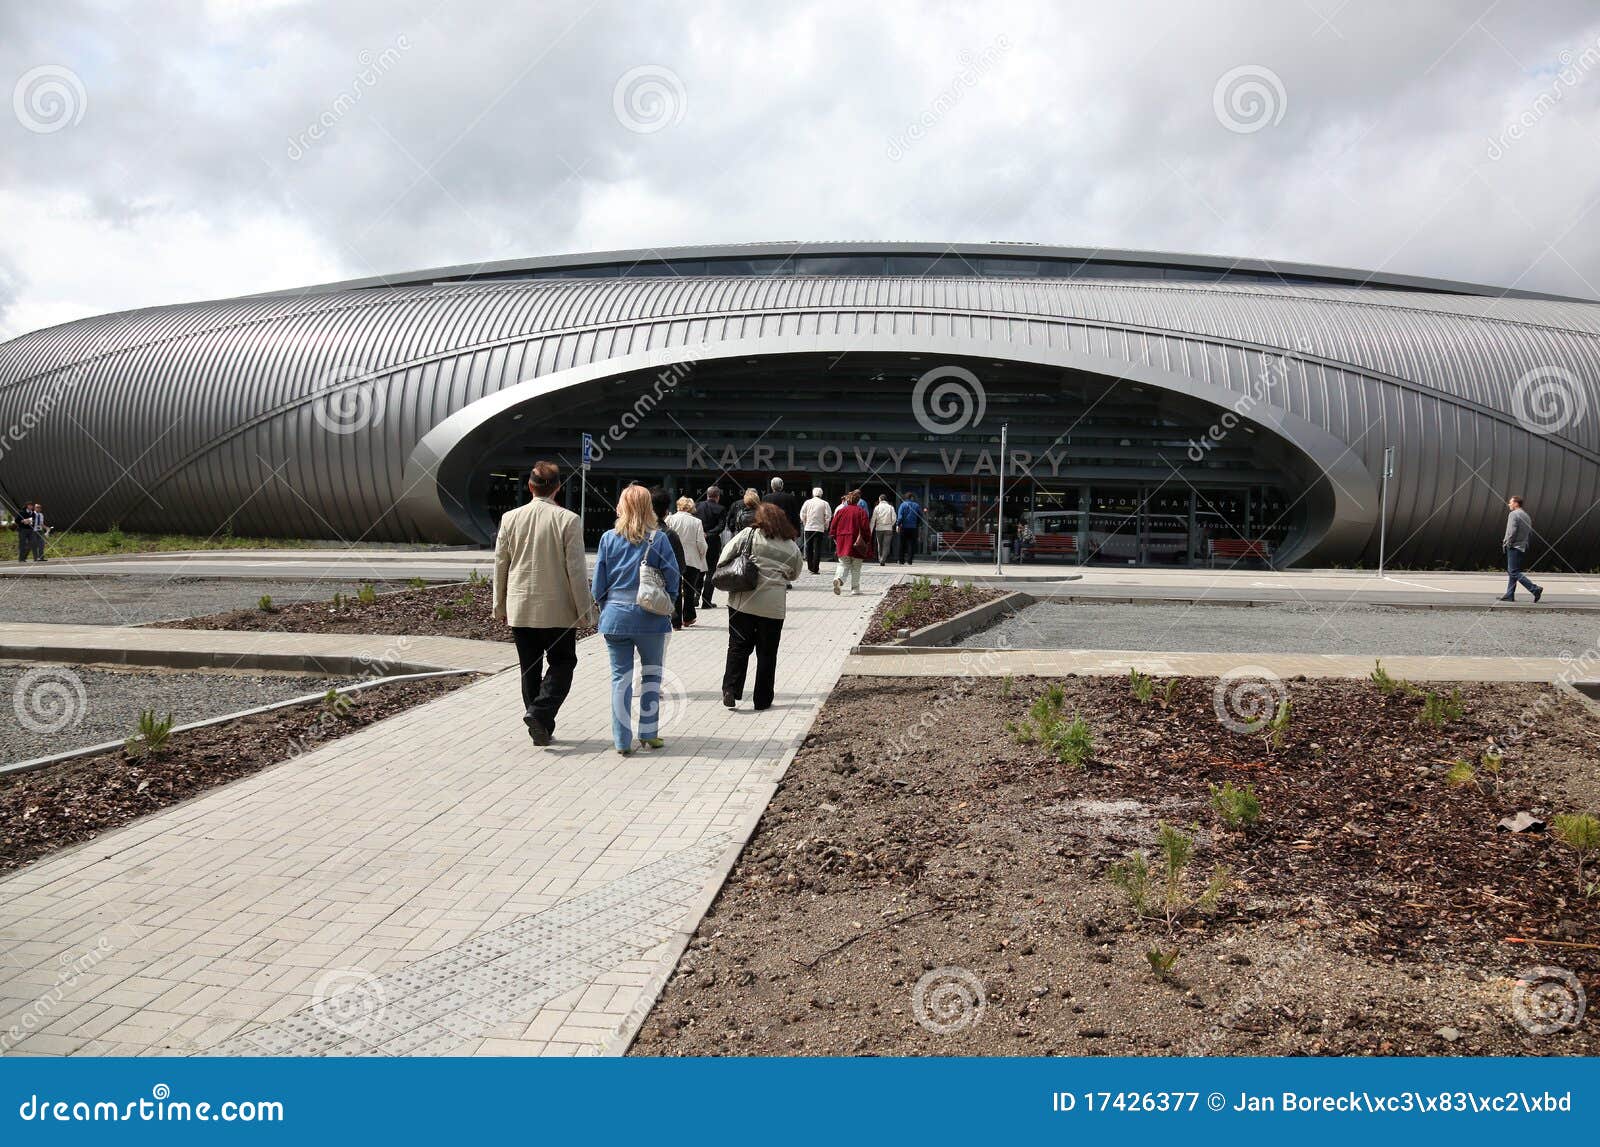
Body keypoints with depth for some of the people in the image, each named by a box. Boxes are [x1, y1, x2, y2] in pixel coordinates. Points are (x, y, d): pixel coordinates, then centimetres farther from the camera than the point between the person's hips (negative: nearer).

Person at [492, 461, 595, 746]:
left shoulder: (510, 518, -1)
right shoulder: (567, 520, -12)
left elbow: (500, 565, 5)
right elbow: (576, 570, -11)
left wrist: (500, 605, 15)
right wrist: (584, 610, -2)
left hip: (519, 609, 4)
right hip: (557, 610, -3)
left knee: (530, 669, 13)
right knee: (562, 663, 10)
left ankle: (541, 728, 16)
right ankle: (540, 712, -9)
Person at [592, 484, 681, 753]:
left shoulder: (609, 538, -1)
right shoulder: (658, 539, -6)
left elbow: (599, 581, 2)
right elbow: (672, 578, -4)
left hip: (615, 617, 1)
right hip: (651, 619, -1)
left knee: (621, 678, 6)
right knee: (651, 675, 13)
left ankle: (622, 741, 8)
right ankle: (649, 734, 17)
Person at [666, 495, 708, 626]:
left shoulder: (670, 519, -3)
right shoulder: (696, 522, -4)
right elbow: (701, 543, -6)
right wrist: (702, 556, 12)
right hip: (692, 560, 0)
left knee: (675, 590, 7)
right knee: (689, 590, 13)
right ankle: (688, 618, 24)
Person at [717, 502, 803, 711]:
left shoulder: (749, 534, -3)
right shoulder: (792, 548, 4)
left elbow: (726, 555, -4)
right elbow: (794, 575, 17)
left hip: (743, 601, -1)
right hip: (773, 606, 1)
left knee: (738, 647, 9)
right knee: (767, 653, 10)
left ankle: (731, 689, -3)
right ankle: (762, 700, 15)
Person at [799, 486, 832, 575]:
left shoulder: (807, 502, 2)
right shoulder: (824, 503, -3)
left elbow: (802, 514, 3)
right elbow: (828, 516, -5)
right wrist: (826, 527, 8)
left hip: (808, 528, 2)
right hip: (819, 528, -2)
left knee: (809, 548, 13)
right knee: (817, 548, -1)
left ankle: (810, 567, 18)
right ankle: (815, 568, -7)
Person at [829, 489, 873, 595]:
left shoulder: (841, 511, 4)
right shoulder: (861, 512, -5)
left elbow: (834, 526, 6)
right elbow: (866, 528, -8)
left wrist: (835, 539, 18)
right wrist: (867, 541, 2)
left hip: (842, 542, 2)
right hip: (856, 544, -2)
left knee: (843, 564, 9)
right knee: (856, 568, 8)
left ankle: (838, 579, -20)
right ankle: (855, 589, 11)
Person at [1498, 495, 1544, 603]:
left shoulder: (1513, 514, -12)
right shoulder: (1526, 516, 17)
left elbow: (1512, 531, -20)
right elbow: (1531, 533, 18)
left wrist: (1506, 543, -11)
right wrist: (1525, 543, 20)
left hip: (1514, 547, -10)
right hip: (1523, 547, 10)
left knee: (1514, 572, -10)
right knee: (1511, 571, 13)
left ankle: (1535, 589, -17)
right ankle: (1509, 595, 12)